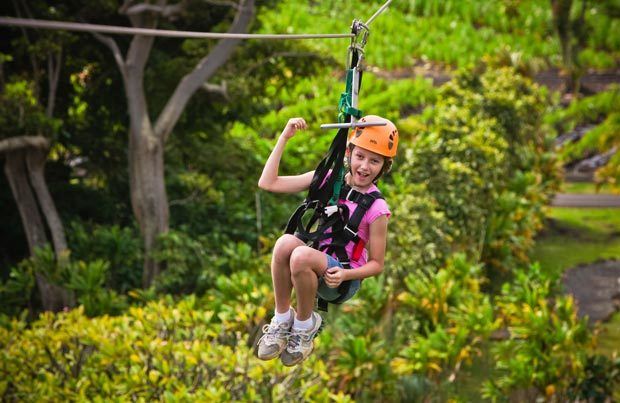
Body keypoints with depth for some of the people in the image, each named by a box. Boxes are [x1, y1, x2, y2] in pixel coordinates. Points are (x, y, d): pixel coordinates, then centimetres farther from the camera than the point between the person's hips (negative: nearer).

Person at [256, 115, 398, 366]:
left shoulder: (376, 208, -9)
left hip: (345, 279, -4)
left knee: (302, 256, -35)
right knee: (286, 242, -31)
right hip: (317, 264, 4)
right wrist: (284, 138, -5)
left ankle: (305, 324, -11)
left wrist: (344, 275, -22)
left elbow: (376, 264, -3)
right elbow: (268, 183, -1)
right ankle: (282, 318, -14)